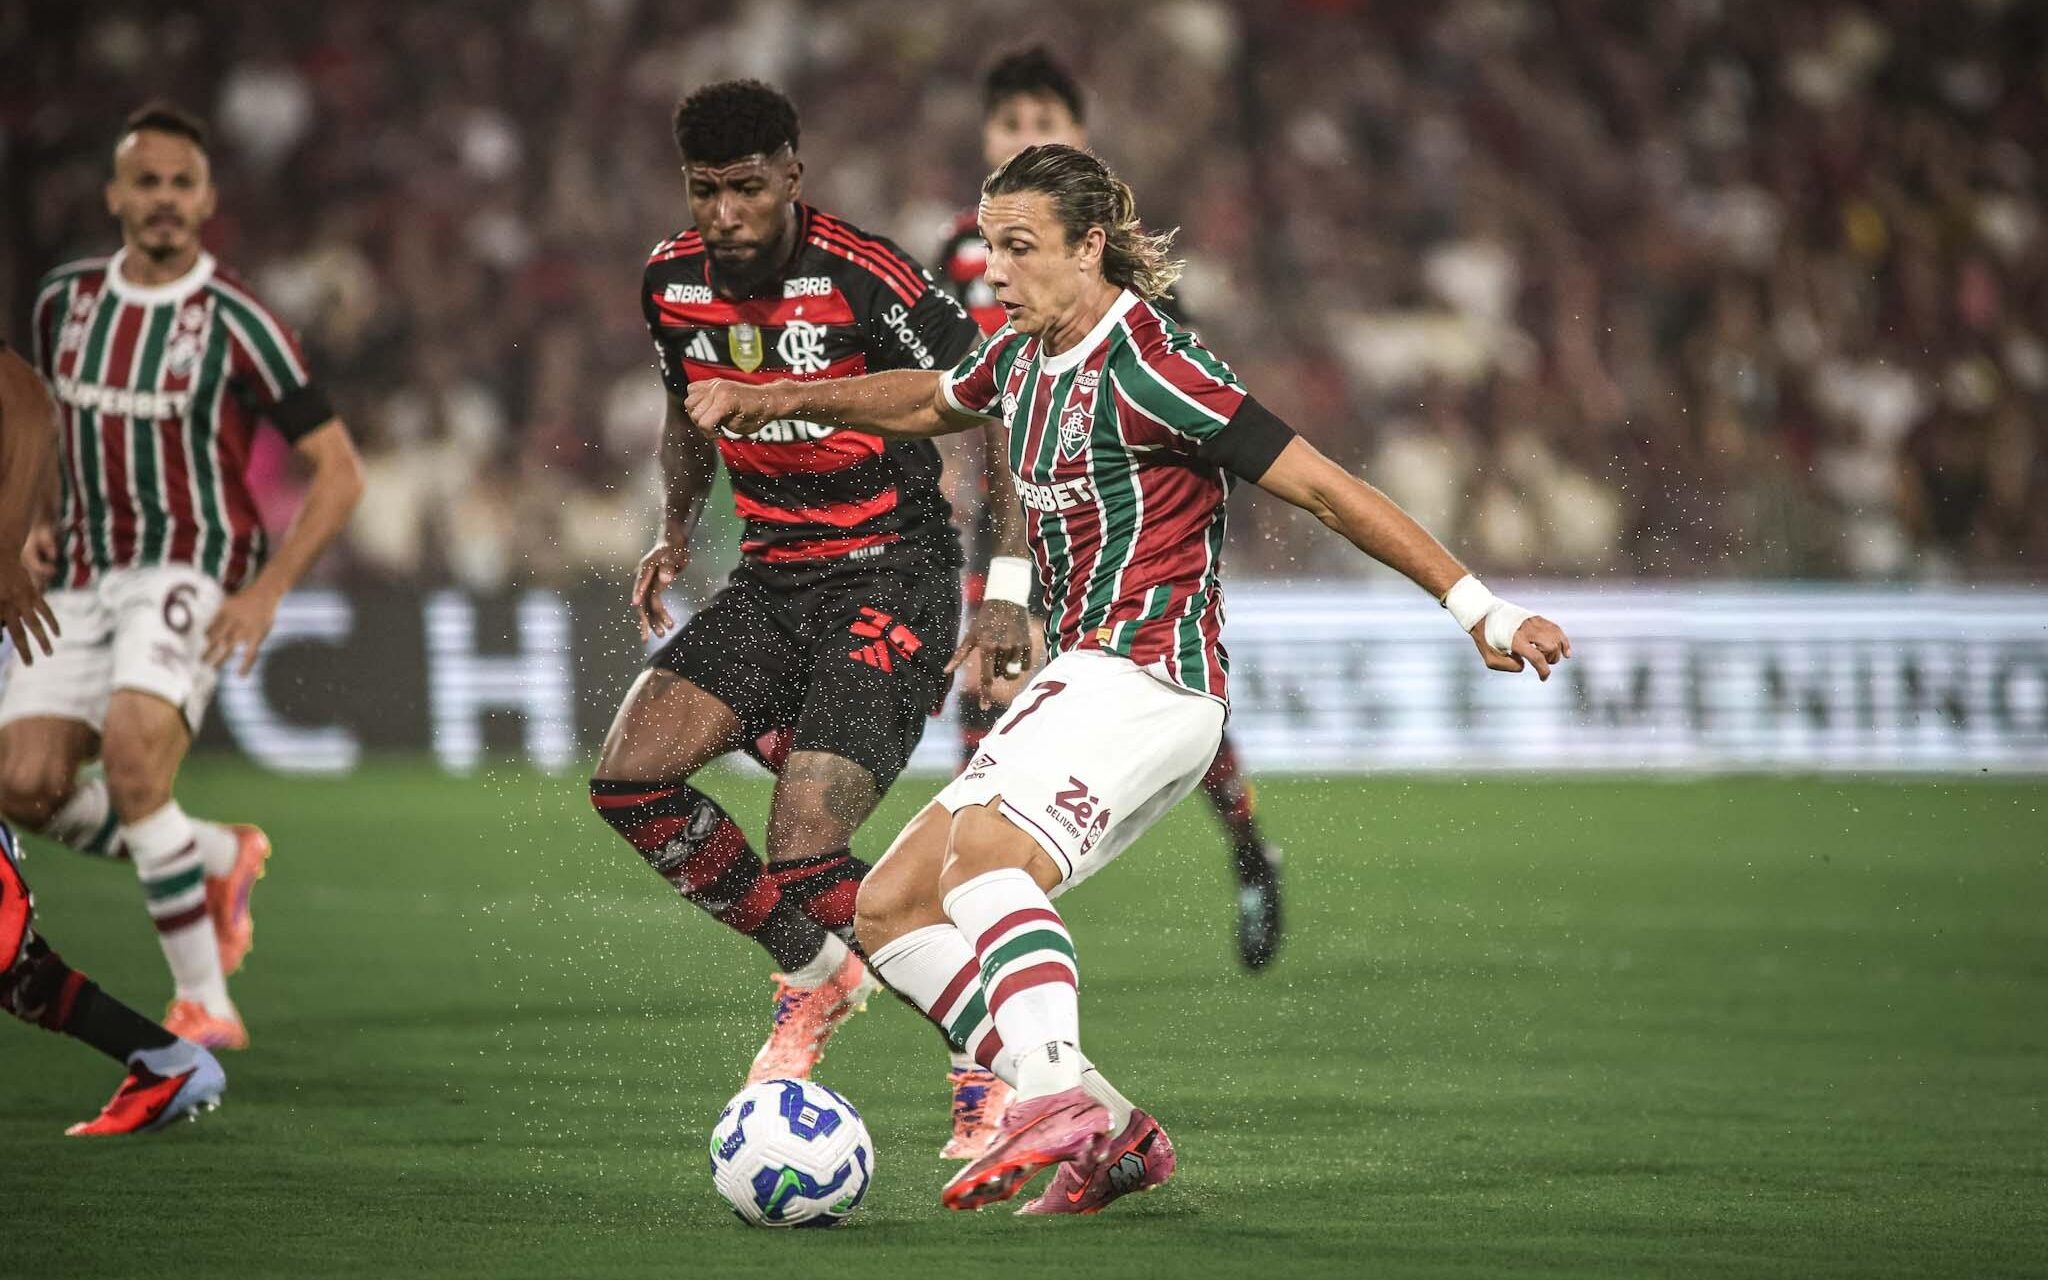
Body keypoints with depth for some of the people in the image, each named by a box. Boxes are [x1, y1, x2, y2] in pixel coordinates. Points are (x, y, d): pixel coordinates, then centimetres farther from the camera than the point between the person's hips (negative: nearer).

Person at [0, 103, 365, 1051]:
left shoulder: (234, 323, -9)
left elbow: (338, 470, -6)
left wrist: (266, 592, -16)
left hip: (195, 573, -6)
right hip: (84, 579, 6)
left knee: (132, 764, -28)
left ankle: (206, 1004, -15)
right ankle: (218, 857, 17)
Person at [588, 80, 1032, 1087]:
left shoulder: (865, 279, -18)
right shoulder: (673, 284, 2)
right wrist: (675, 533, 12)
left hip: (891, 578, -7)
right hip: (770, 579, 7)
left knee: (802, 859, -19)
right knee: (630, 777, -11)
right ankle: (815, 968, 10)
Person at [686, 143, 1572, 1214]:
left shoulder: (1143, 367, -15)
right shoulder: (1026, 357, 12)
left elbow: (1322, 488, -16)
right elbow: (929, 404, 36)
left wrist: (1479, 610, -16)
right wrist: (775, 399, 29)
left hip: (1146, 674, -10)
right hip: (1084, 682, 10)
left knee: (984, 851, -34)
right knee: (888, 908, 3)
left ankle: (1058, 1099, -49)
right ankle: (1106, 1135, -5)